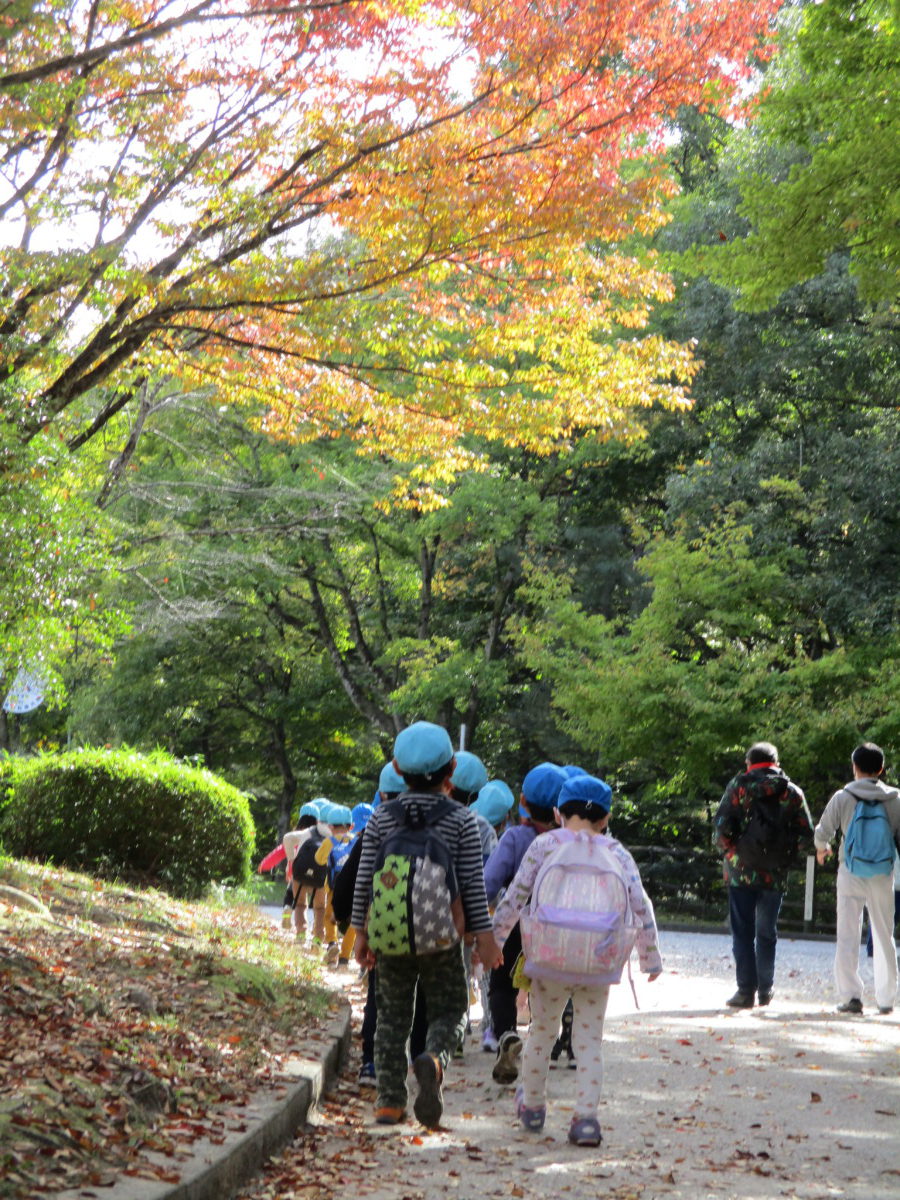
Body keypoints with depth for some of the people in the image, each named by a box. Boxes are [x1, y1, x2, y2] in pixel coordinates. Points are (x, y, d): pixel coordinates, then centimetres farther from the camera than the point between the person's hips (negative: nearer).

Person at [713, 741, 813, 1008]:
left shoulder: (739, 786, -2)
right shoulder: (792, 792, 6)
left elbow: (722, 824, -10)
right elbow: (806, 833, 2)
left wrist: (728, 847, 7)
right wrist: (786, 854, 14)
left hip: (741, 870, -2)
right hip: (775, 875, 3)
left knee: (743, 933, 2)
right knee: (767, 934, 14)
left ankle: (746, 991, -1)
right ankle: (765, 991, 20)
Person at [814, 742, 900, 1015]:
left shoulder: (843, 797, -5)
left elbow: (823, 832, 1)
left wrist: (822, 849, 23)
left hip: (850, 873, -1)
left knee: (847, 937, 3)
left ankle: (850, 995, -5)